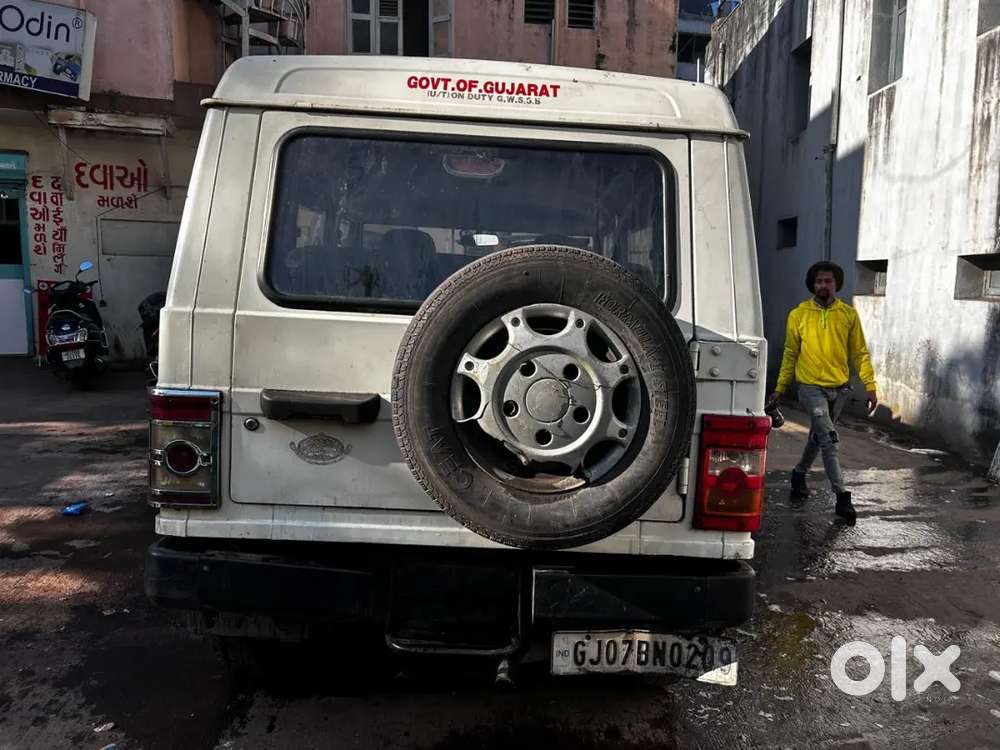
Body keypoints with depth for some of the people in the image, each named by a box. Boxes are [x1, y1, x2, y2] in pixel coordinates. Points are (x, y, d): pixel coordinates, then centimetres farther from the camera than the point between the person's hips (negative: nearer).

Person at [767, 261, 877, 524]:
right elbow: (790, 354, 5)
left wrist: (870, 387, -2)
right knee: (829, 438, -15)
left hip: (839, 388, 3)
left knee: (818, 436, 18)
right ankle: (842, 497, -12)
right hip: (811, 387, -3)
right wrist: (779, 389, 5)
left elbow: (860, 353, 6)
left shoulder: (849, 314, 3)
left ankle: (800, 473, 41)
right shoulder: (798, 315, -1)